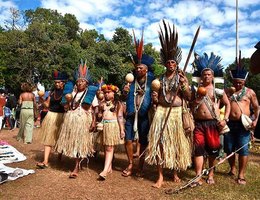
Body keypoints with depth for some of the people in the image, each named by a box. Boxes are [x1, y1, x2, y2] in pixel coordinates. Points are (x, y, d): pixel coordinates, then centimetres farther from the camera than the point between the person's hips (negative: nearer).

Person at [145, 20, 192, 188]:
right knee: (159, 141, -2)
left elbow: (189, 97, -1)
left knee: (176, 141, 6)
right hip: (161, 112, 2)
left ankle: (176, 172, 28)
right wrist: (155, 99, -4)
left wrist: (184, 84, -16)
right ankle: (160, 176, 7)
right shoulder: (161, 78, 10)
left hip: (176, 112, -2)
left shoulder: (182, 76, 3)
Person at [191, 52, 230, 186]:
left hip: (213, 123, -1)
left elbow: (227, 104, 8)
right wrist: (196, 101, -5)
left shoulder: (218, 90, 5)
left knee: (213, 149, 7)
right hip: (198, 123, 1)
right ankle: (198, 178, -1)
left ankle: (211, 174, 26)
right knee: (198, 149, -4)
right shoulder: (196, 90, 12)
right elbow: (191, 105, 16)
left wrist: (225, 119, -2)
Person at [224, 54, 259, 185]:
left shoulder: (249, 92, 5)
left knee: (243, 149, -1)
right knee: (229, 149, 9)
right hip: (229, 124, 2)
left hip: (244, 124, -2)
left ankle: (241, 175, 9)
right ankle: (232, 169, 30)